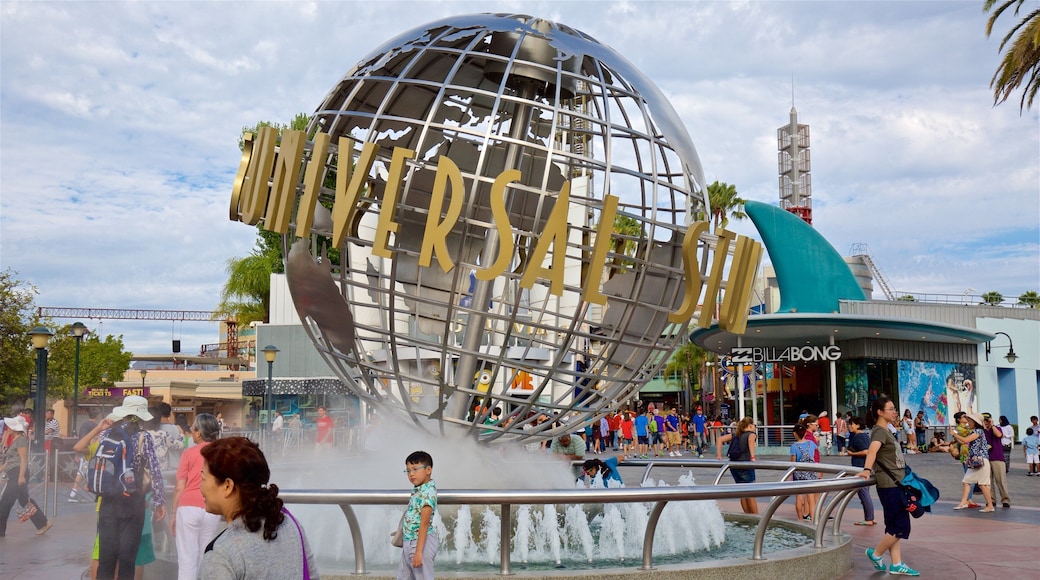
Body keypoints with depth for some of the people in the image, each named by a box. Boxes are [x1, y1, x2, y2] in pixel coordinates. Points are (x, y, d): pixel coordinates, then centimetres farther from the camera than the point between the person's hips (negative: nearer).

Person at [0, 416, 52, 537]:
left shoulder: (21, 440, -11)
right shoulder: (14, 440, 17)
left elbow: (24, 460, -17)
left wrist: (21, 476, -22)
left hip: (18, 474, -10)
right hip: (14, 475, 10)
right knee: (25, 500, 12)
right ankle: (43, 523, 16)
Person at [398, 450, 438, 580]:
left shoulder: (427, 492, -19)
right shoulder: (418, 491, 10)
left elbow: (424, 523, -24)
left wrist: (418, 551, -28)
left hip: (422, 543, -10)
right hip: (409, 542, 10)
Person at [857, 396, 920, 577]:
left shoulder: (887, 431, 15)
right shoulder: (879, 431, -14)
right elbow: (872, 450, -34)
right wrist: (867, 470, -49)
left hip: (896, 483, 9)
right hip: (889, 485, -9)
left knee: (895, 526, 10)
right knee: (900, 526, -6)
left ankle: (897, 564, 13)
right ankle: (876, 553, 8)